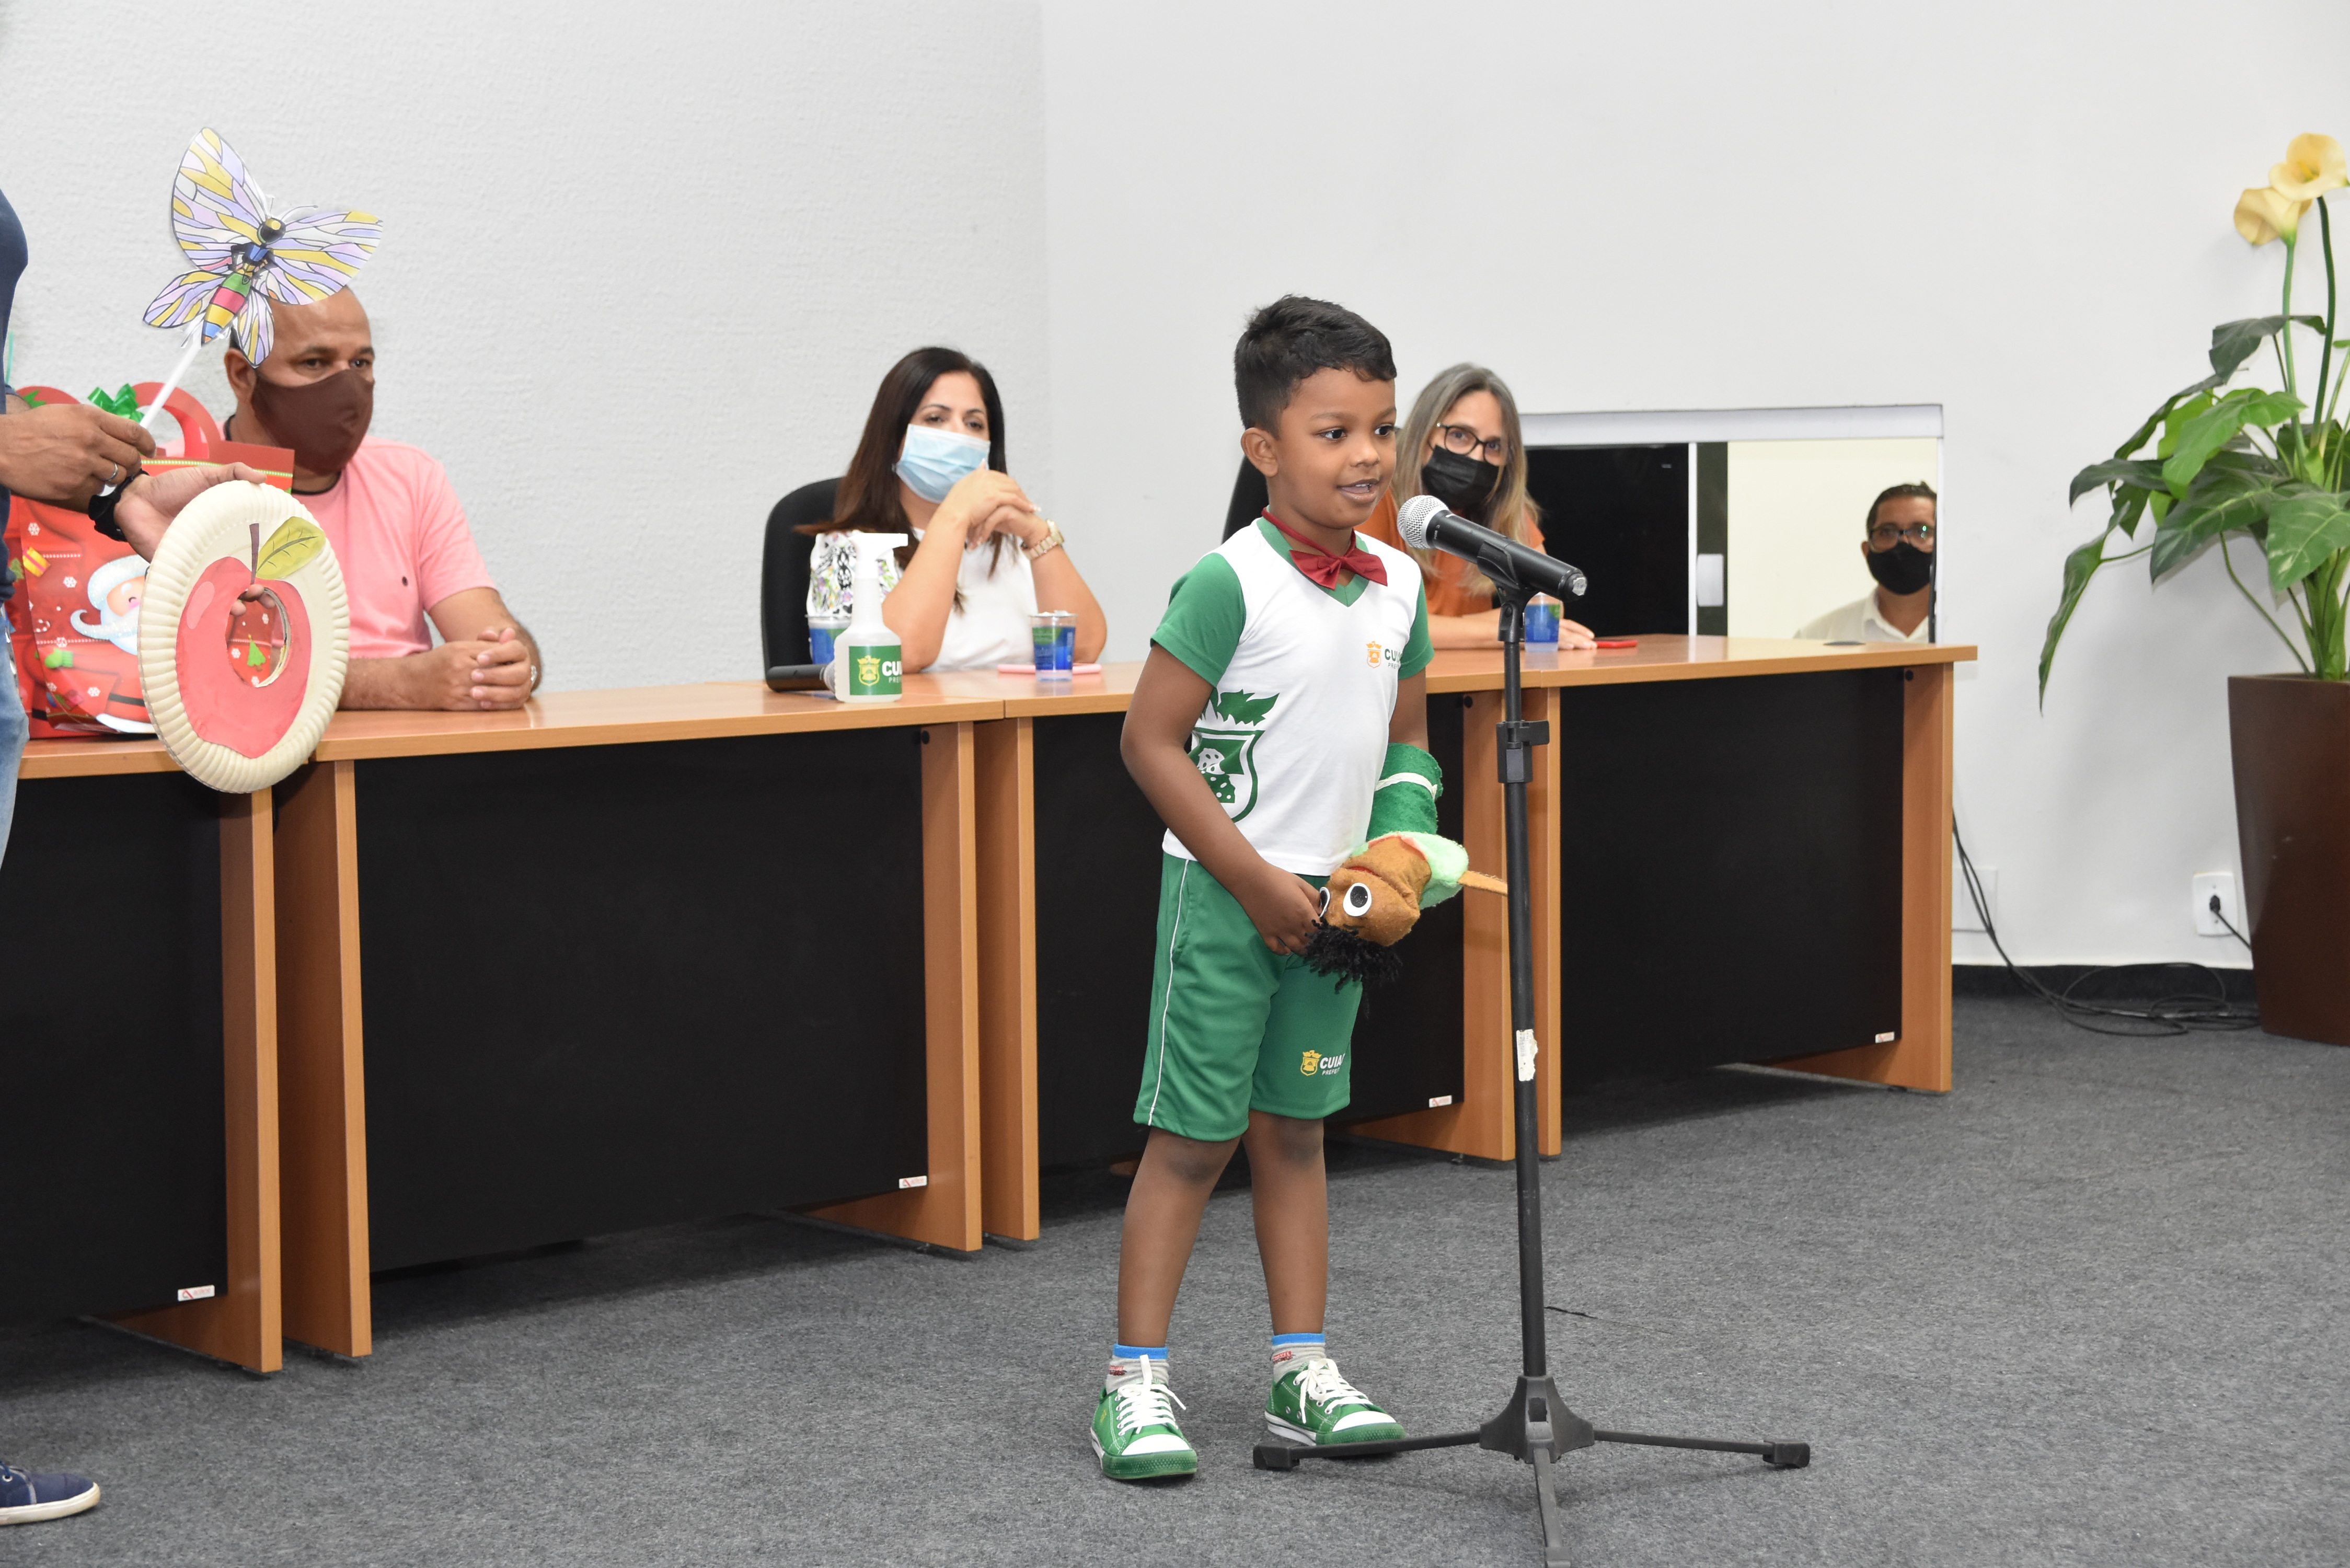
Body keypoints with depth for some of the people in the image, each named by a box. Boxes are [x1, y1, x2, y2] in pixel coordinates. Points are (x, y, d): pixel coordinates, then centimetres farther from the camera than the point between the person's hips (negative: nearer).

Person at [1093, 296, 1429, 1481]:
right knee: (1192, 1136, -3)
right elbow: (1151, 740, -16)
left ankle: (1302, 1371, 20)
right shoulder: (1231, 584, -17)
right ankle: (1134, 1383, 5)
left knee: (1295, 1129, 14)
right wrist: (1257, 880, -16)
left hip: (1329, 899, 6)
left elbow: (1407, 736, 17)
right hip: (1226, 892, -6)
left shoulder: (1398, 584, 4)